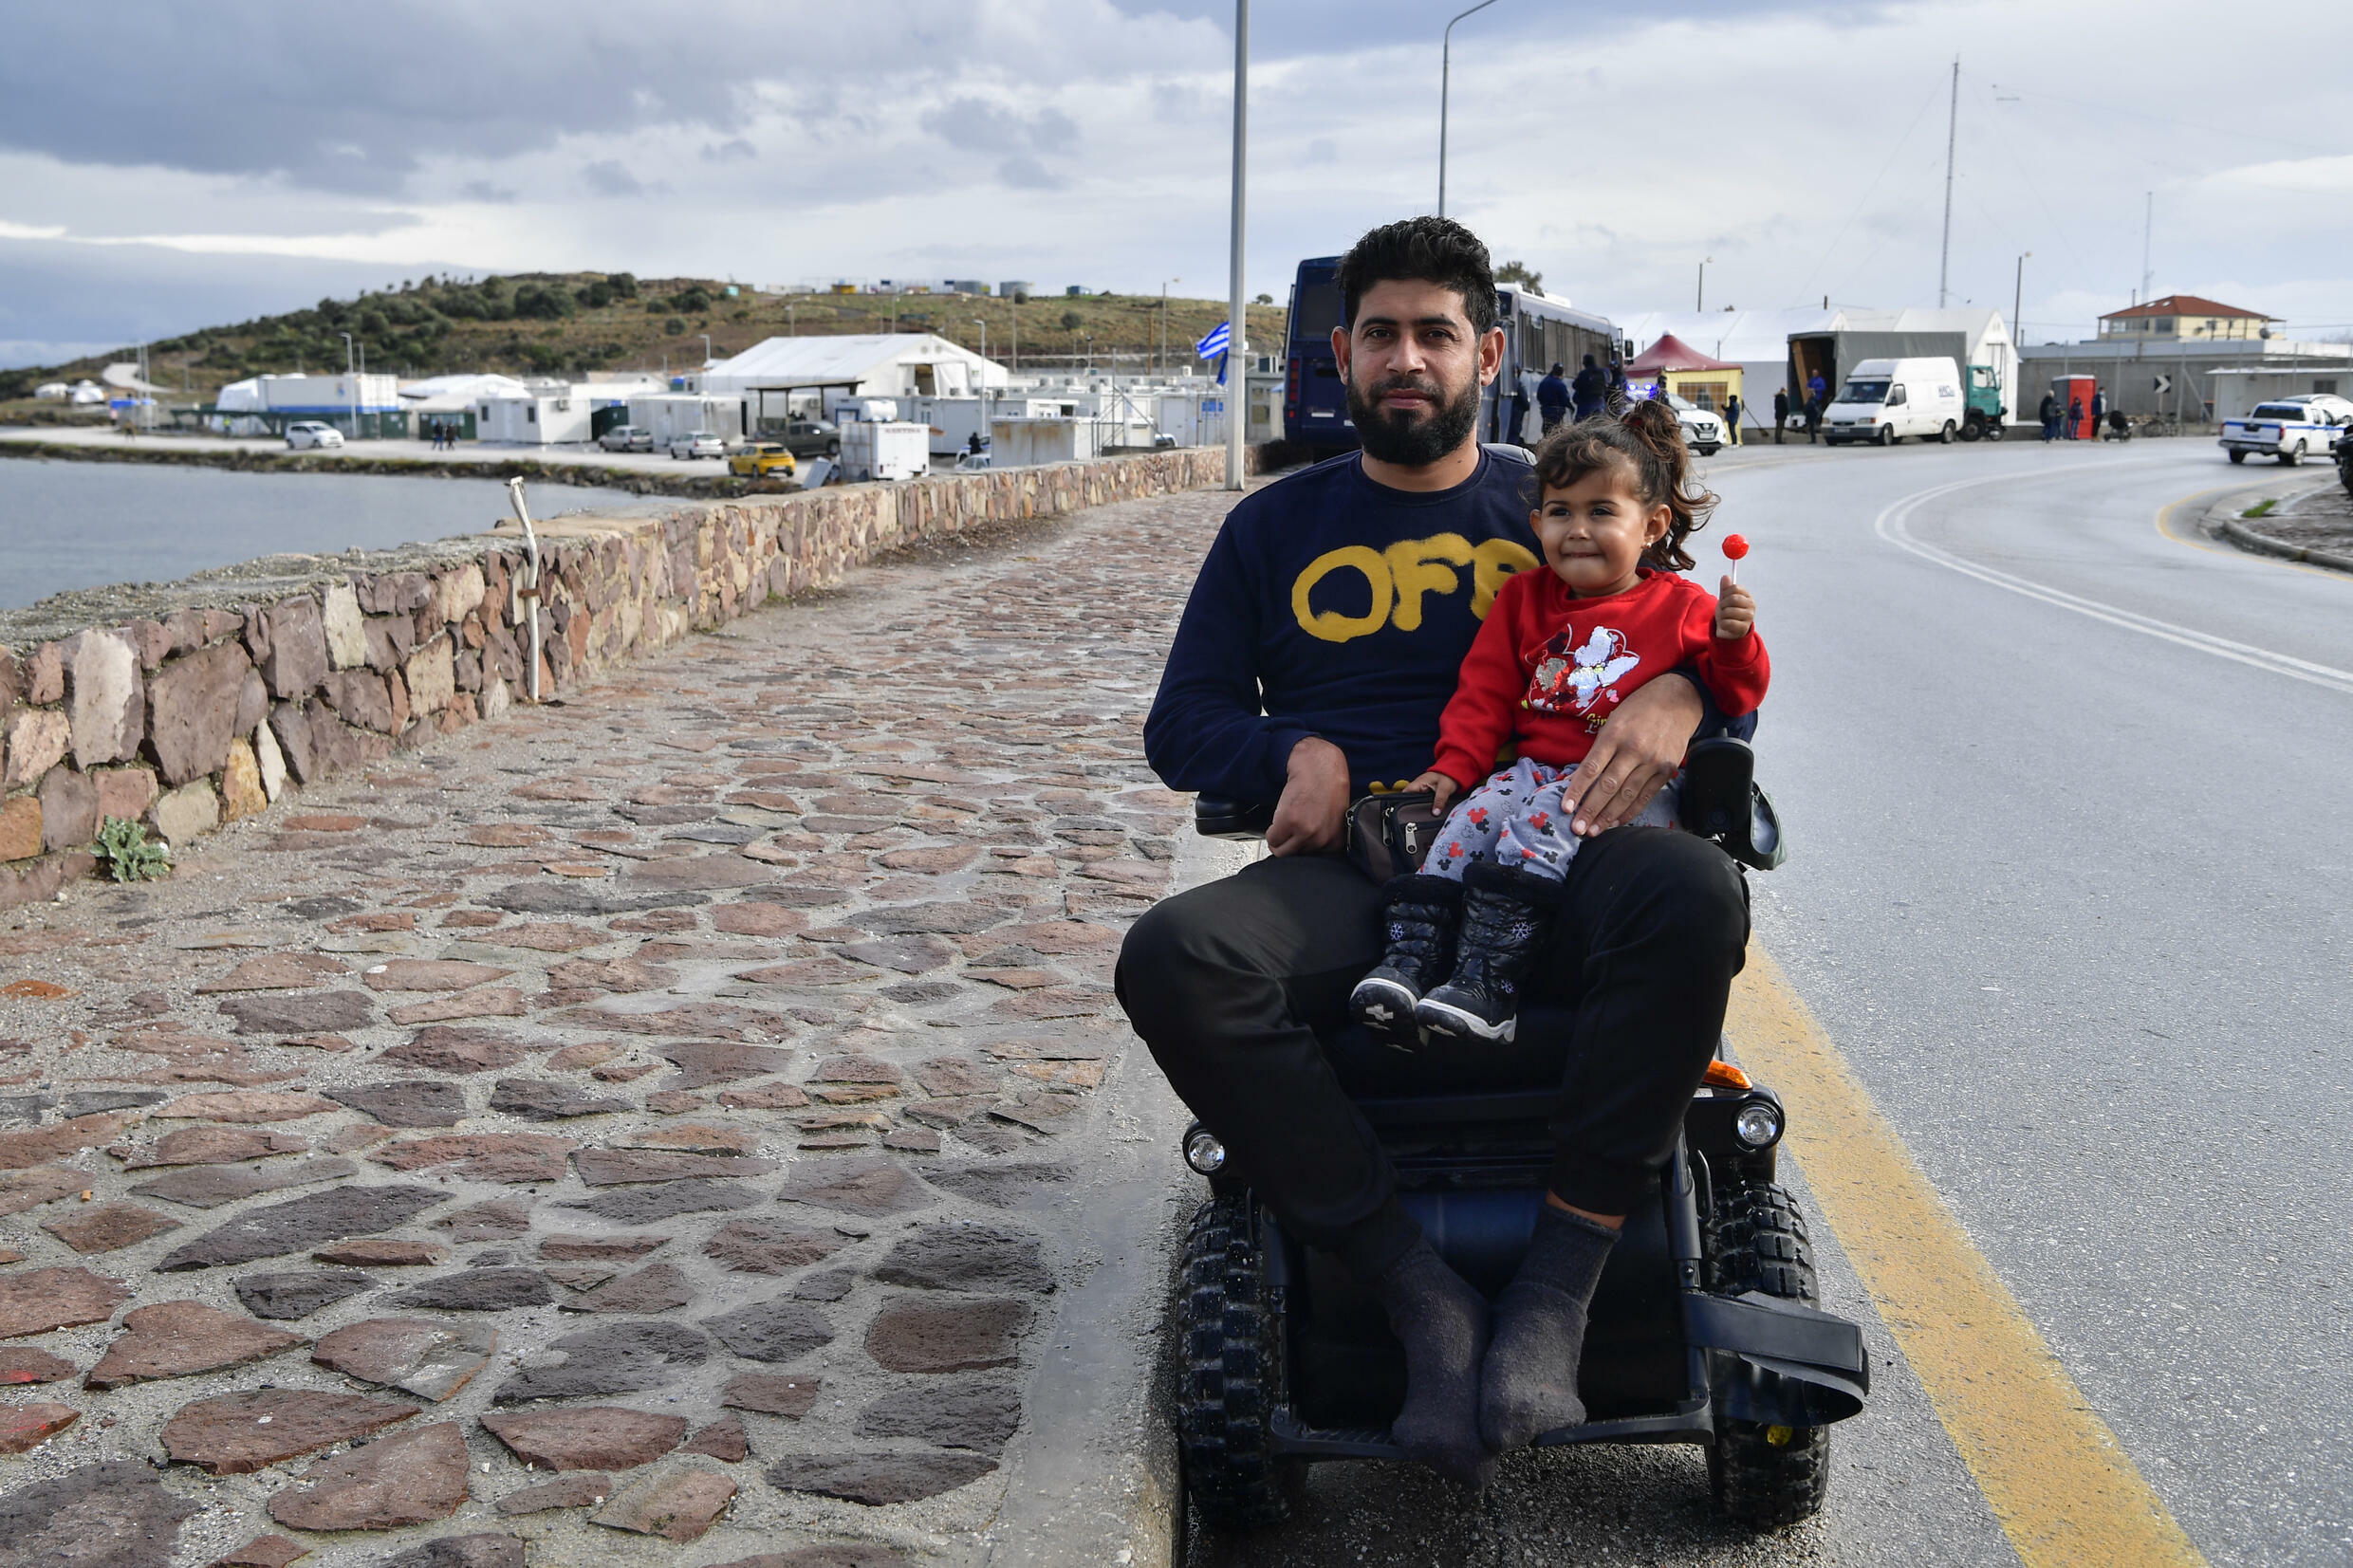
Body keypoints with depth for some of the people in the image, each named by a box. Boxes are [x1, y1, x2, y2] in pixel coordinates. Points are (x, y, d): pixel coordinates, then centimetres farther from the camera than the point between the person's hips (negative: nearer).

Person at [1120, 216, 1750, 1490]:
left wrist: (1678, 693, -13)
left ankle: (1557, 1281, -27)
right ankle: (1420, 1299, -28)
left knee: (1696, 894, -35)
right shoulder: (1275, 528, 21)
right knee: (1173, 957, -32)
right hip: (1350, 877, 1)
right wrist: (1299, 752, -5)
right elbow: (1182, 725, 17)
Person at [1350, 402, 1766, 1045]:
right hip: (1536, 768, 5)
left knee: (1537, 823, -32)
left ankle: (1488, 980, -39)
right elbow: (1485, 692, 15)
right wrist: (1454, 766, 3)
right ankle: (1411, 956, -28)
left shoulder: (1680, 607, 6)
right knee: (1471, 816, -24)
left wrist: (1734, 640, -15)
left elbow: (1738, 695, 6)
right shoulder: (1524, 599, 16)